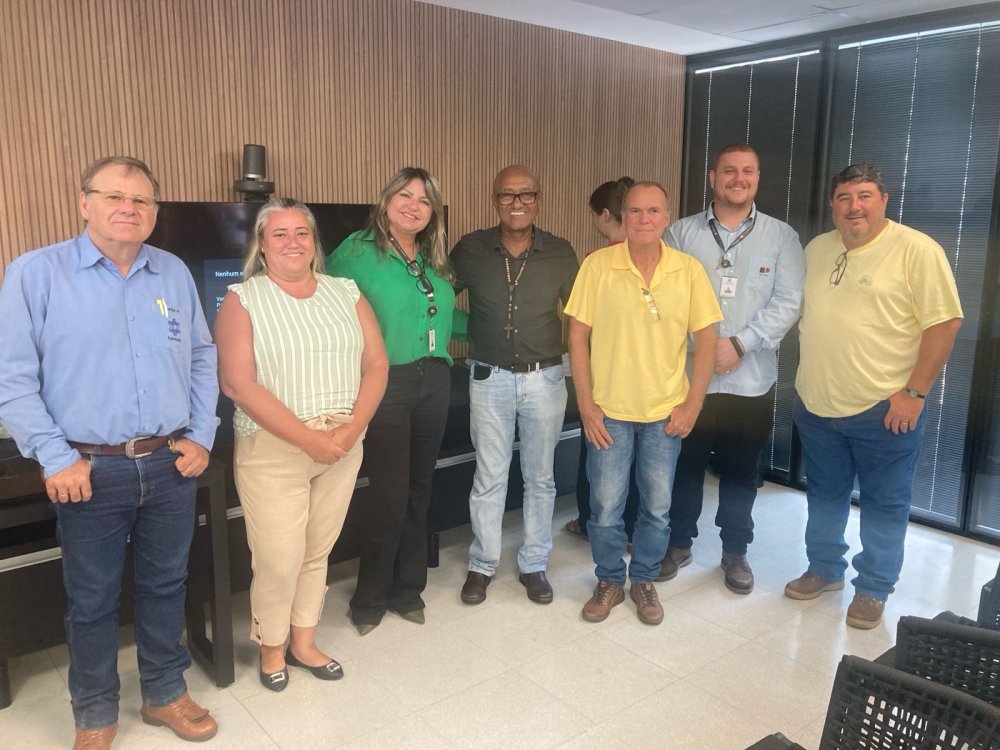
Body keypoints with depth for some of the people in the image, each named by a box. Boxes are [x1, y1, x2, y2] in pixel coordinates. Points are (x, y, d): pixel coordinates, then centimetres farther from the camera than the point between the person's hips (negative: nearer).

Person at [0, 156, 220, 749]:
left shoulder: (175, 273, 7)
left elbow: (204, 359, 12)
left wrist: (201, 435, 3)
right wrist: (56, 457, -12)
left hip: (173, 465, 3)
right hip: (90, 471, -3)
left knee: (166, 584, 16)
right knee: (92, 599, 12)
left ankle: (166, 694, 36)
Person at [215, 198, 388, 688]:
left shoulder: (345, 293, 7)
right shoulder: (242, 300, -4)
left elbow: (376, 364, 3)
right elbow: (238, 383, -14)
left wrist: (352, 430, -12)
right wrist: (308, 438, -18)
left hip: (342, 446, 4)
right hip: (272, 450, -3)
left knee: (318, 552, 14)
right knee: (279, 561, 1)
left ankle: (303, 642, 34)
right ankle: (271, 648, 28)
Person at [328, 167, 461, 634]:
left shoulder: (432, 260, 13)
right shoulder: (358, 251, -5)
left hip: (434, 381, 6)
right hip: (387, 382, -6)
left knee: (418, 490, 13)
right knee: (390, 494, -3)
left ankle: (407, 589, 29)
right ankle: (370, 598, 17)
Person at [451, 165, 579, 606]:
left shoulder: (560, 254, -3)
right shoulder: (470, 250, -4)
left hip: (545, 378, 1)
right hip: (490, 378, 0)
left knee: (540, 478, 11)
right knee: (489, 477, 9)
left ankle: (533, 565, 28)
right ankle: (482, 565, 26)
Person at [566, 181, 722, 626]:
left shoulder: (689, 270, -3)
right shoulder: (597, 265, -6)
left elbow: (705, 339, 1)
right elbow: (578, 335, -4)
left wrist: (692, 405, -4)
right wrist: (586, 404, -7)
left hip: (666, 413, 1)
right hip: (609, 411, -1)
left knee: (657, 507, 12)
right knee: (605, 506, 7)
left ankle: (644, 580, 34)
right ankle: (609, 581, 30)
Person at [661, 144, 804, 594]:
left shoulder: (781, 237, 2)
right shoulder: (680, 233, 3)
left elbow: (788, 302, -6)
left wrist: (740, 343, -16)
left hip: (751, 380, 0)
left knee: (742, 471, 12)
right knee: (685, 466, 11)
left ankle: (735, 551, 30)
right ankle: (679, 543, 31)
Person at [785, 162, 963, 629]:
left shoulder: (917, 250, -11)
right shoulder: (816, 250, 8)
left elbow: (944, 322, -13)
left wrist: (915, 391, -16)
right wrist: (805, 381, 12)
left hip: (884, 409, -5)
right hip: (816, 405, 6)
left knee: (885, 503, 8)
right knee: (824, 494, 18)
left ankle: (873, 589, 25)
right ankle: (824, 569, 36)